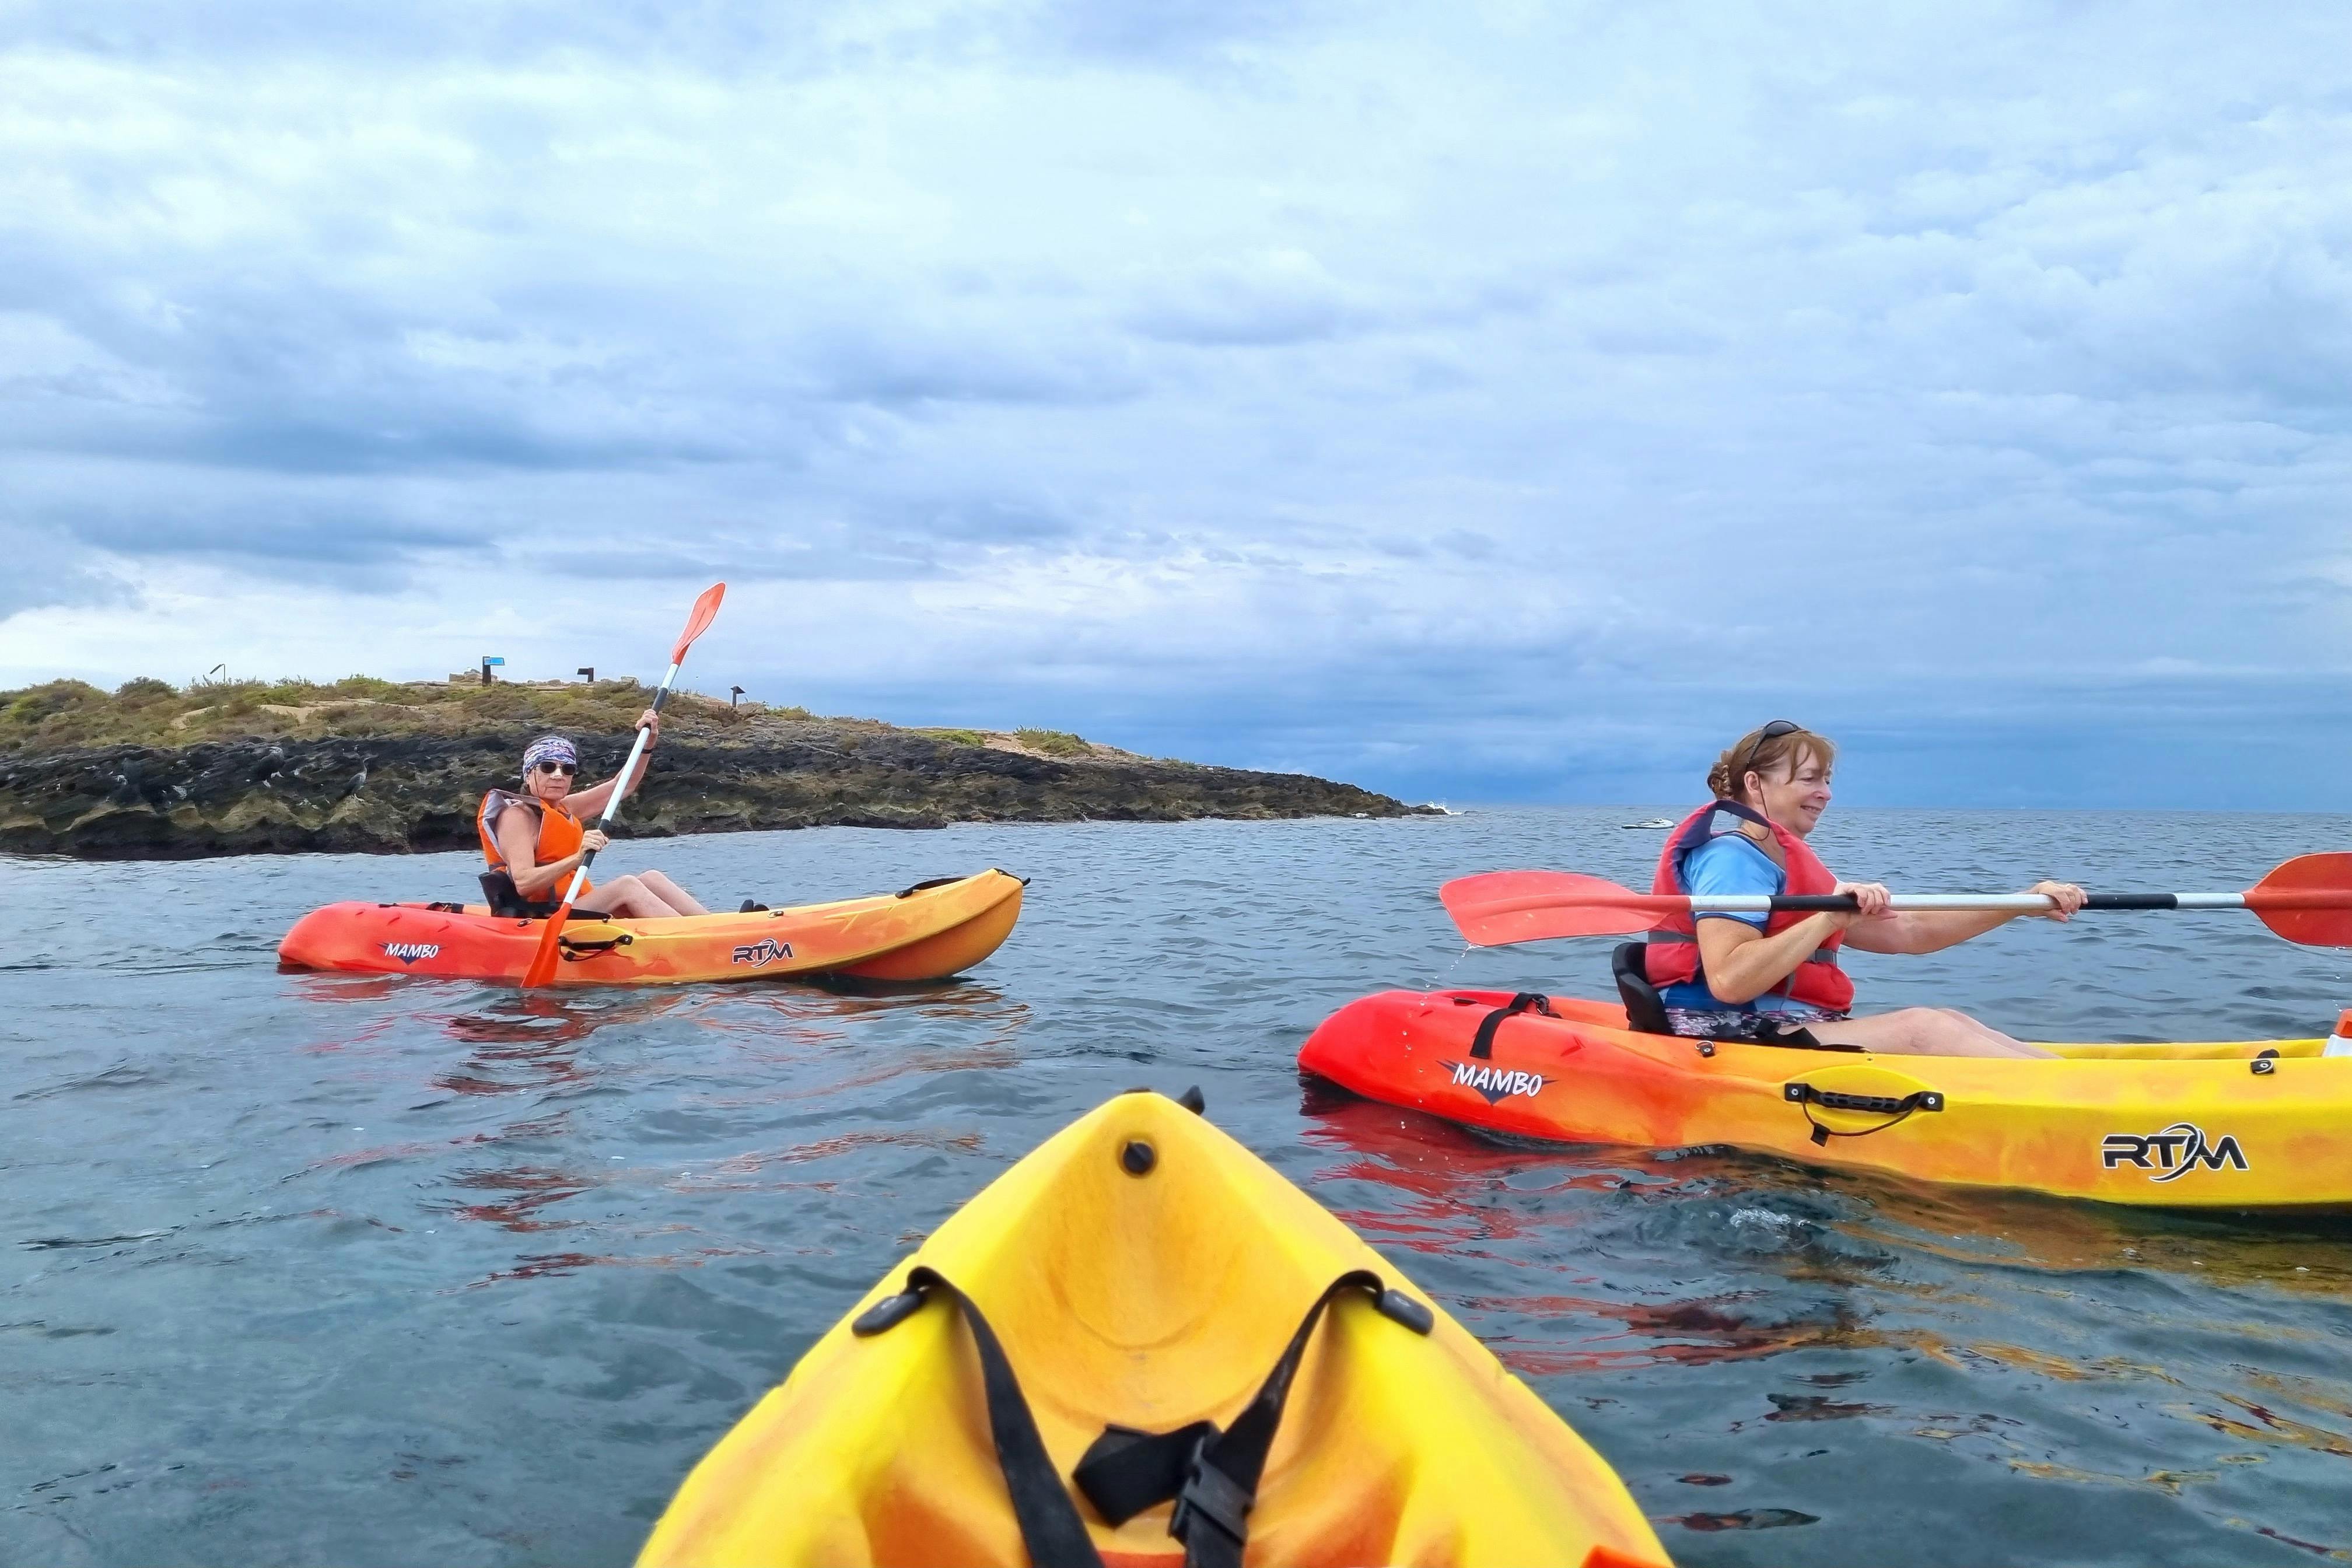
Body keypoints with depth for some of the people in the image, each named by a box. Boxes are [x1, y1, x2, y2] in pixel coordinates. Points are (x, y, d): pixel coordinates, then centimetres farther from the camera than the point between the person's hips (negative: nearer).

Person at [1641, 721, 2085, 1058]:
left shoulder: (1782, 859, 22)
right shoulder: (1732, 854, -11)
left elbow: (1907, 932, 19)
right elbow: (1728, 982, -25)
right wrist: (1829, 918, -24)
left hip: (1781, 1030, 10)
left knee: (1947, 1021, -2)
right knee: (1921, 1028, -20)